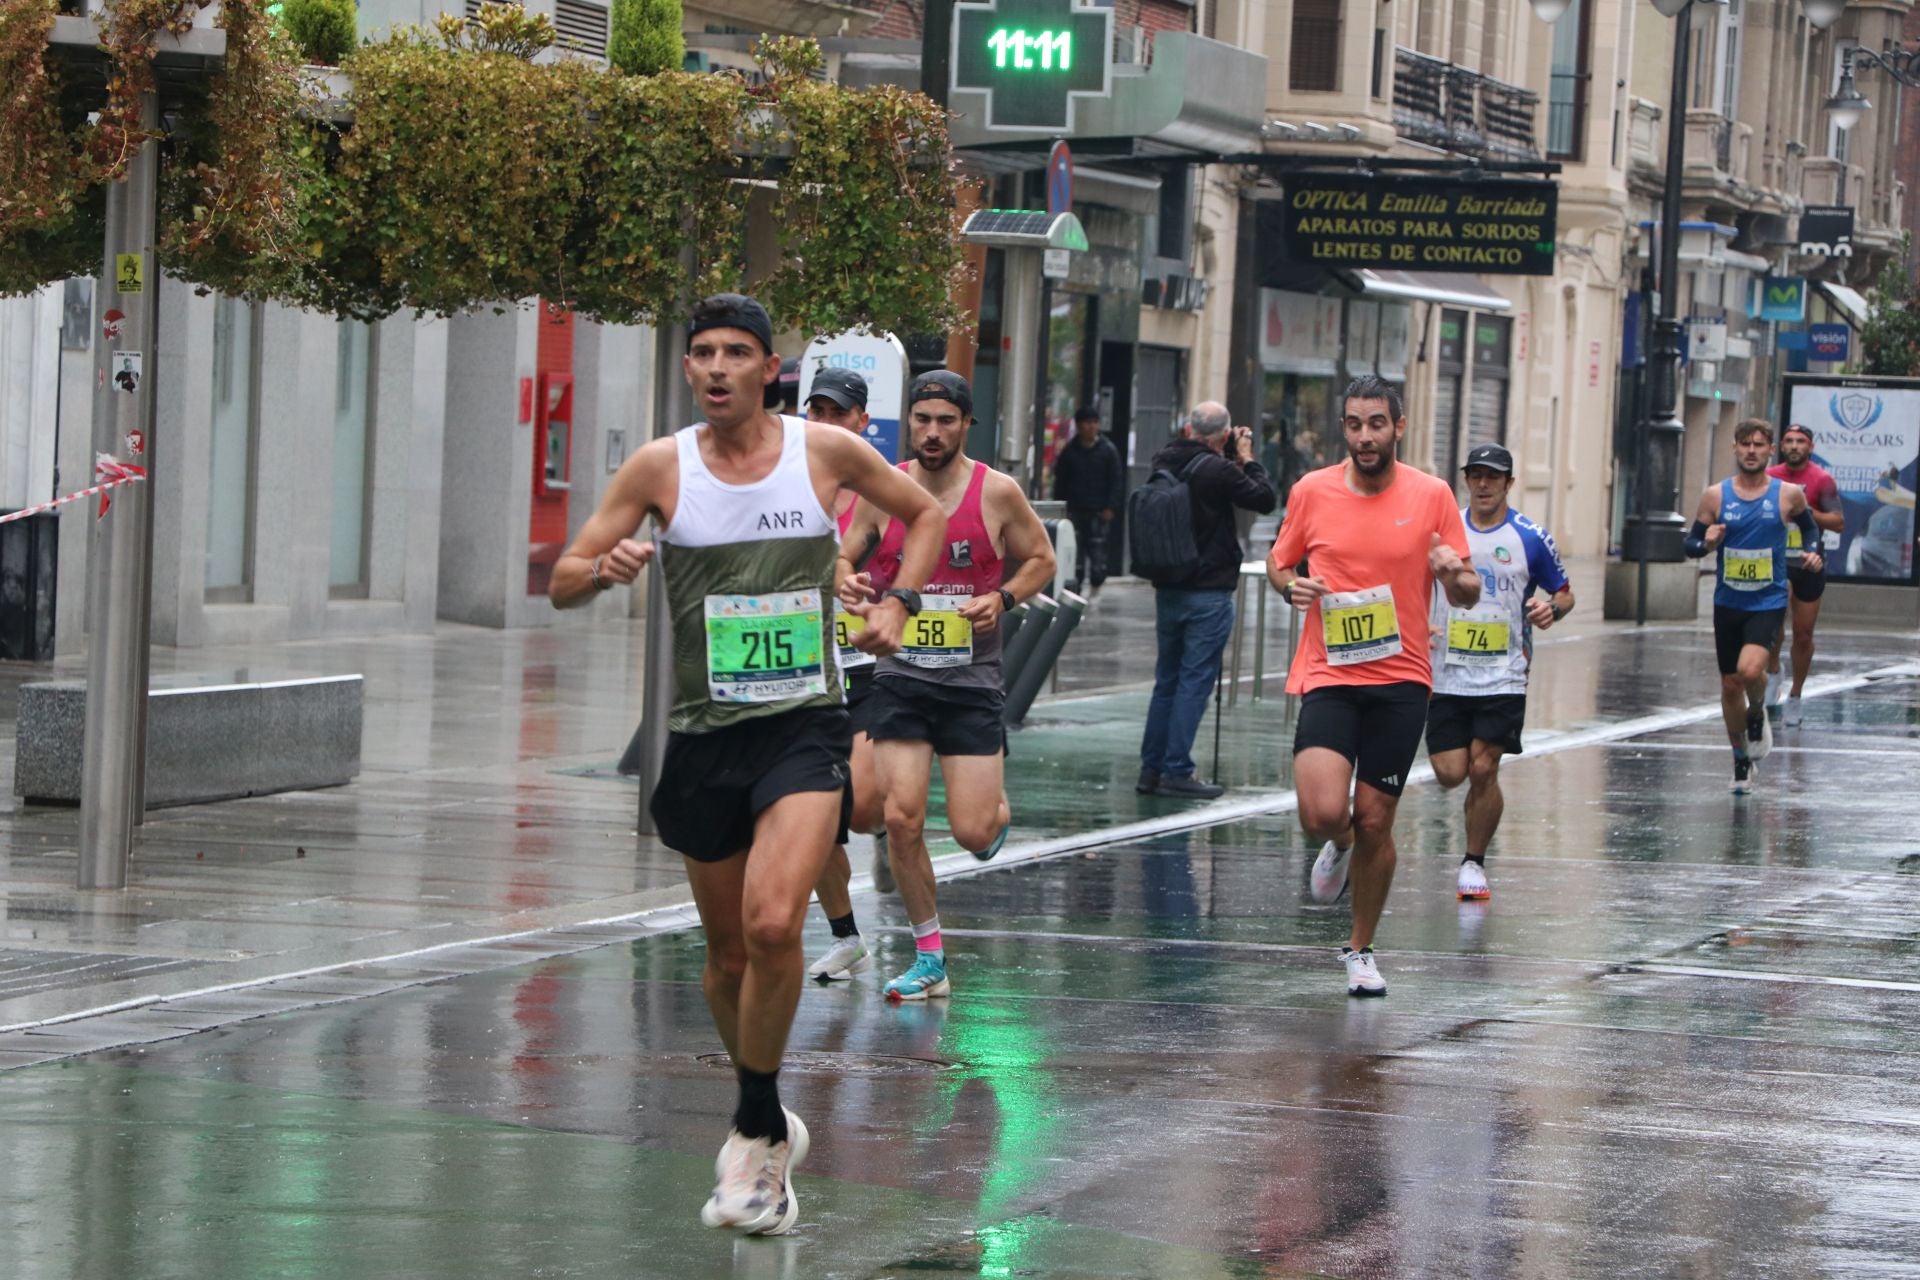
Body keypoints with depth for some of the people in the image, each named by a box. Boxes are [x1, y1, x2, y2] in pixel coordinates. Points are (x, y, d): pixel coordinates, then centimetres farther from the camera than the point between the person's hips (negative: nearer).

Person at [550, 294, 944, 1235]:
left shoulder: (826, 452, -1)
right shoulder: (660, 467, -1)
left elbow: (924, 515, 17)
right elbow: (563, 583, 1)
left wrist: (894, 603, 4)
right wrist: (604, 568, -21)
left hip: (805, 726, -2)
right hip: (704, 734, 2)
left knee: (772, 923, -23)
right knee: (728, 955, 12)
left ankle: (756, 1132, -9)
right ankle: (767, 1128, 34)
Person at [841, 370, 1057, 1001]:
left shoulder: (998, 492, -4)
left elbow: (1041, 559, 8)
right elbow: (840, 555, 9)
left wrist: (1003, 598, -11)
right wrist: (846, 579, -15)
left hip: (972, 680, -1)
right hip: (900, 675, 1)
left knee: (973, 832, -6)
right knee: (902, 818, -10)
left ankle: (998, 806, 33)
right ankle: (929, 959, 6)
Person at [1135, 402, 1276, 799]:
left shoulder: (1164, 464, 2)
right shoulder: (1218, 471, -17)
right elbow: (1264, 499, -9)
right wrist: (1247, 460, 3)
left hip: (1167, 589, 7)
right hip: (1208, 593, -7)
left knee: (1166, 680, 14)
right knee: (1194, 681, -3)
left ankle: (1151, 769, 16)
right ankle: (1177, 772, -4)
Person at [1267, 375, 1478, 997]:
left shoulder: (1432, 495, -1)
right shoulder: (1311, 491, 1)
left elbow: (1467, 594, 4)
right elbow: (1279, 562, 15)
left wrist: (1456, 576, -20)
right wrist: (1290, 584, -8)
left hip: (1401, 682, 0)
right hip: (1327, 677, 0)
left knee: (1374, 822, 2)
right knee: (1322, 814, -17)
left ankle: (1360, 949, 23)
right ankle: (1340, 847, 21)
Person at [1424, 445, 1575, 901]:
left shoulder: (1530, 538, -1)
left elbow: (1564, 593, 9)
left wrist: (1553, 609, -13)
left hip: (1503, 677, -2)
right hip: (1446, 674, 2)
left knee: (1483, 769, -9)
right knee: (1450, 773, -4)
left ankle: (1474, 863, 8)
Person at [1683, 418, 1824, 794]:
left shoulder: (1789, 494, -4)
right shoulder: (1716, 496, -2)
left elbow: (1809, 526, 15)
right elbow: (1689, 545, 3)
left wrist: (1813, 553, -4)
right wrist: (1706, 542, -19)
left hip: (1768, 604, -2)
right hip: (1727, 604, 2)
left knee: (1750, 670, -26)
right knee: (1730, 685, 10)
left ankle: (1758, 714, 8)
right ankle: (1742, 760, 29)